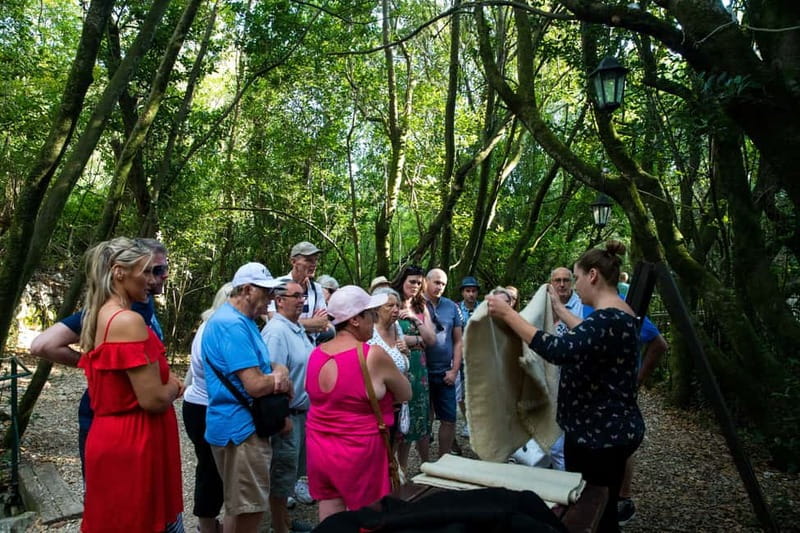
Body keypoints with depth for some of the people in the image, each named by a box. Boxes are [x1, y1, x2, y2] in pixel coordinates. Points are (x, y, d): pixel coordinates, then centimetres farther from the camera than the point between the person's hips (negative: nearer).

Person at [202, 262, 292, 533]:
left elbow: (260, 367, 17)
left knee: (241, 507, 22)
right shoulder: (231, 324, -21)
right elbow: (255, 385, -27)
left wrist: (279, 370, -6)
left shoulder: (242, 321, 13)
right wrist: (283, 380, -7)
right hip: (241, 428, -10)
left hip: (246, 425, 10)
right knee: (248, 510, 1)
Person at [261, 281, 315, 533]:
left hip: (302, 412, 9)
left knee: (289, 472, 22)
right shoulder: (276, 331, -22)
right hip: (286, 415, -9)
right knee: (282, 475, 6)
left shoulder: (298, 329, 9)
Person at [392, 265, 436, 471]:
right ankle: (401, 469, 17)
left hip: (419, 368, 5)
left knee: (421, 418, 11)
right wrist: (419, 340, -2)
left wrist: (415, 319, -7)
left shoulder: (422, 308, 12)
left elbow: (432, 339, 5)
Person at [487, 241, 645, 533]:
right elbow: (586, 338, 27)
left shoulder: (608, 319, -24)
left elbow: (558, 350, -36)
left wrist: (508, 314, -30)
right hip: (608, 429, 10)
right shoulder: (617, 315, 8)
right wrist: (559, 308, 34)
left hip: (600, 435, -10)